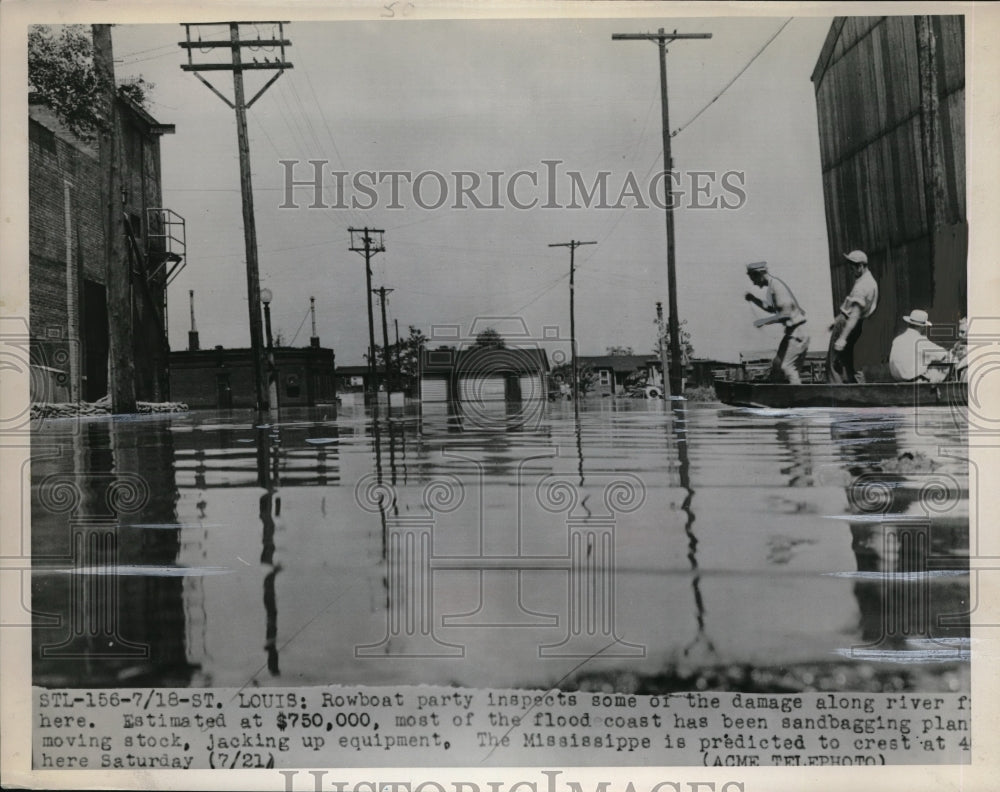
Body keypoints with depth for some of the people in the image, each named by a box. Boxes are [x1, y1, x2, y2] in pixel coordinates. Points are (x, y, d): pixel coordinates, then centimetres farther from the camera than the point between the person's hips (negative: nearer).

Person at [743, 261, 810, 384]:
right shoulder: (771, 287, 11)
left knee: (787, 366, -12)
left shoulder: (776, 286, -19)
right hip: (791, 331, 10)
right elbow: (771, 308, 26)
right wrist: (754, 299, 14)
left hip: (797, 332, -10)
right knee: (777, 365, 10)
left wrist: (765, 321, -20)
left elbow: (786, 314, -25)